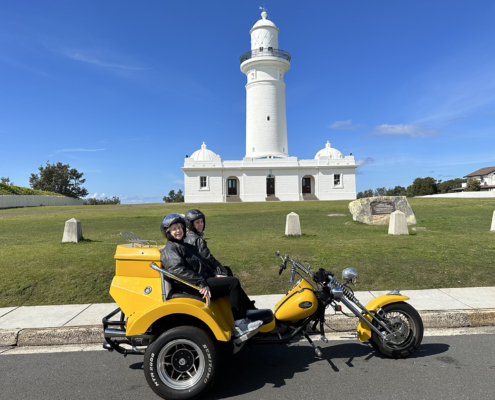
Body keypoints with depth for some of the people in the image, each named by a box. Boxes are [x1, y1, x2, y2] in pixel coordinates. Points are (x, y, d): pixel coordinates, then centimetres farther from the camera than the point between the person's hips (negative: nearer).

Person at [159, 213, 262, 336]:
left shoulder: (186, 246, 22)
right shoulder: (169, 249, -8)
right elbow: (177, 269, -25)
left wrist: (215, 275, 12)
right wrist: (201, 283, -29)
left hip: (203, 279, 10)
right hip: (195, 287, -10)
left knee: (233, 283, 3)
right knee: (233, 283, -16)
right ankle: (239, 324, -12)